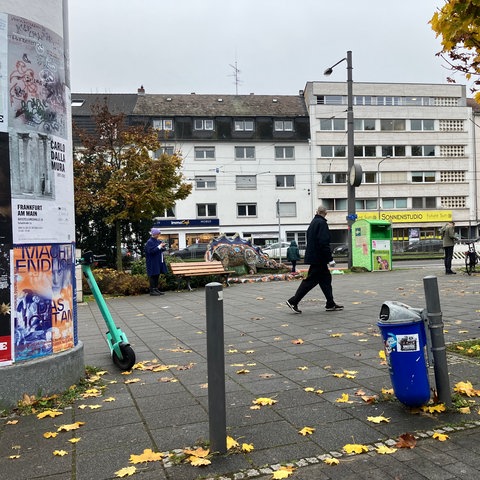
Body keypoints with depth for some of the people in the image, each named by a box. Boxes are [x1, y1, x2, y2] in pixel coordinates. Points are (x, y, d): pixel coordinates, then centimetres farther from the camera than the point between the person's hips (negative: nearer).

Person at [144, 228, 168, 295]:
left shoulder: (158, 241, 12)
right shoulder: (150, 242, -12)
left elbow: (163, 249, 18)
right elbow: (151, 251, -21)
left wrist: (163, 247, -6)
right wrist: (159, 247, -20)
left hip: (159, 261, 8)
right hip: (153, 262, -8)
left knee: (157, 275, 11)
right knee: (153, 276, -5)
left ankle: (156, 289, 17)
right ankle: (152, 290, 0)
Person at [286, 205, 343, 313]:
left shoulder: (313, 222, 14)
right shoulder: (322, 223, -14)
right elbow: (324, 243, -22)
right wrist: (330, 259, -19)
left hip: (313, 256, 10)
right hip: (318, 258, -10)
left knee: (326, 278, 13)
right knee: (310, 280, -5)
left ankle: (330, 304, 17)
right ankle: (293, 301, -2)